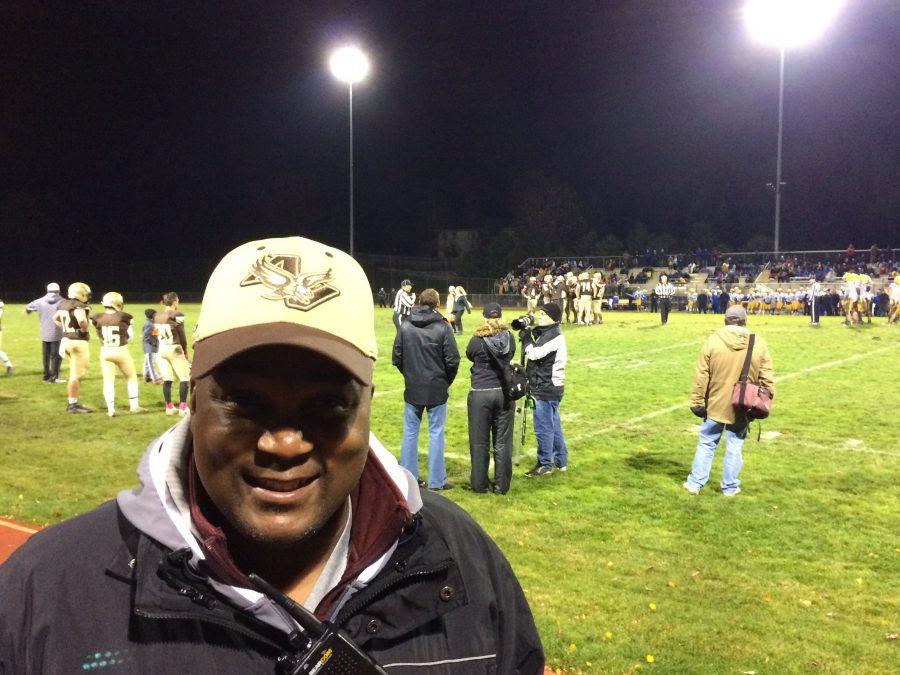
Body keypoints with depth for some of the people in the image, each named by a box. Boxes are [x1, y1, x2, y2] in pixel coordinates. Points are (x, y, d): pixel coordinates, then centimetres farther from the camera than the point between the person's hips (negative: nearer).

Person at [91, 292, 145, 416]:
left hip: (105, 351, 2)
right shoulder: (123, 317, -11)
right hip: (121, 351, -2)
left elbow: (99, 335, 9)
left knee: (108, 381, 8)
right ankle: (134, 405, 18)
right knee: (131, 377, 16)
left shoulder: (98, 319, -6)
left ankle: (111, 409, 5)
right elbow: (130, 335, 0)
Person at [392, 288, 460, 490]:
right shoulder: (443, 327, -11)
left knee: (410, 432, 12)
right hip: (437, 389, -2)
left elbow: (397, 358, 1)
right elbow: (452, 360, -10)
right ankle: (436, 481, 11)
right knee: (436, 433, 5)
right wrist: (446, 381, 7)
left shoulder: (405, 326, -3)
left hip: (412, 389, 3)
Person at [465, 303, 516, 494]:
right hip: (505, 393, 3)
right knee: (503, 442, 10)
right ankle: (501, 485, 16)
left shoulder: (477, 340, -11)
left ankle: (479, 484, 17)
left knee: (480, 442, 9)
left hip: (480, 394, -3)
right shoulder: (509, 338, -3)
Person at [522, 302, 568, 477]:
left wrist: (526, 338, -8)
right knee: (553, 425, 18)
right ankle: (561, 461, 28)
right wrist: (528, 336, 5)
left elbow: (535, 353, -22)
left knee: (543, 427, -3)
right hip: (550, 387, 11)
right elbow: (536, 353, 17)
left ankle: (545, 464, 6)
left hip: (545, 389, -11)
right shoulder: (547, 333, 14)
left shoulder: (554, 335, -17)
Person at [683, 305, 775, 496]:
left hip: (716, 405, -1)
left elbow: (701, 376, -8)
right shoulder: (758, 343, -3)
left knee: (706, 444, 11)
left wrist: (697, 402, -1)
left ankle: (695, 483, 16)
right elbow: (767, 379, 0)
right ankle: (730, 487, 20)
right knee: (734, 447, 11)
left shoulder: (712, 340, -8)